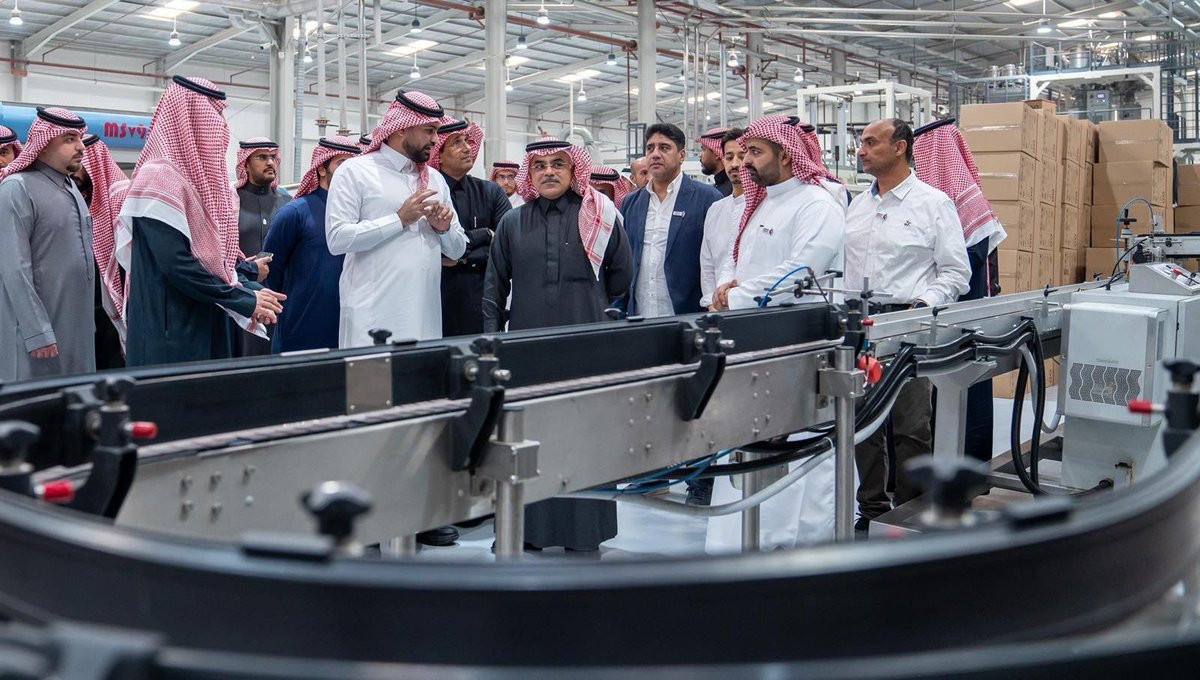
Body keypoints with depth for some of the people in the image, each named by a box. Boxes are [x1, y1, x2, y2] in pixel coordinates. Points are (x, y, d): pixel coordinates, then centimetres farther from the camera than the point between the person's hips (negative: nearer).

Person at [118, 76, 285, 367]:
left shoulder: (202, 177, 13)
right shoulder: (160, 177, -14)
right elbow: (176, 263, -22)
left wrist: (252, 290, 1)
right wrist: (246, 300, -15)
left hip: (209, 325, 9)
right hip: (171, 333, -9)